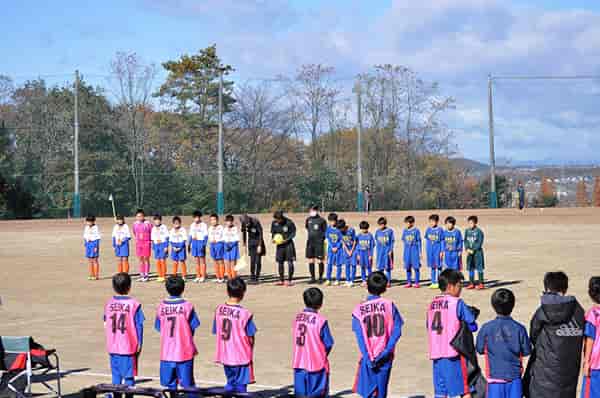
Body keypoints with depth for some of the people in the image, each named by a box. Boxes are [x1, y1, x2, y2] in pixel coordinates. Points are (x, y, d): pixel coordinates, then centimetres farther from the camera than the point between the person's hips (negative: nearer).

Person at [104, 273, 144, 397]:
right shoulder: (134, 304, -10)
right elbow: (139, 325, -8)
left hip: (113, 347, 4)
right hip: (129, 347, -4)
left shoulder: (109, 303, 1)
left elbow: (106, 324, 8)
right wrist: (139, 344, 1)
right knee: (129, 377, 3)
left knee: (116, 376, 13)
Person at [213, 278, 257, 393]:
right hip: (241, 357, -5)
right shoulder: (244, 313, -18)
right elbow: (250, 338, -12)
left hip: (225, 356, 5)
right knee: (240, 386, 7)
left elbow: (216, 333, 3)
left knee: (230, 383, 21)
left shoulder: (219, 310, -3)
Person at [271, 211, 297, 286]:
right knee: (280, 262, 8)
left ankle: (289, 280, 0)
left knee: (290, 261, -5)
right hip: (279, 245, 4)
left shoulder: (289, 223, -14)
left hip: (288, 244, -4)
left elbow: (293, 233, -7)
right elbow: (273, 232, 13)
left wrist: (286, 240, -19)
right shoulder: (274, 223, -1)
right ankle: (281, 280, 17)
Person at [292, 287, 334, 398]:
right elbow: (329, 343, -9)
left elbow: (295, 339, 8)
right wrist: (323, 355, 10)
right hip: (316, 363, -4)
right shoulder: (320, 320, -14)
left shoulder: (297, 317, 1)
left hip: (299, 363, 4)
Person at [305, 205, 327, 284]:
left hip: (319, 243, -5)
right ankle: (313, 278, 16)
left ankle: (320, 278, 7)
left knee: (320, 260, -3)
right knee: (311, 260, 6)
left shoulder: (321, 220, -3)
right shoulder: (308, 220, 11)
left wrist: (322, 238, -8)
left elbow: (325, 231, 2)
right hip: (310, 242, 5)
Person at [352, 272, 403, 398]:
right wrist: (385, 352, -10)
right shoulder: (389, 305, -3)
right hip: (385, 357, 1)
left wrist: (368, 358, -8)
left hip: (368, 357, 0)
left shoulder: (359, 309, -3)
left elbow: (359, 336, -8)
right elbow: (397, 331, -9)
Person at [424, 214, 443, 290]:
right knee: (432, 266, 10)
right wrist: (426, 250, 12)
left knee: (438, 266, -2)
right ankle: (433, 282, 16)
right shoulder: (428, 229, 6)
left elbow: (442, 241, -4)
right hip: (430, 250, 5)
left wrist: (441, 251, -7)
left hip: (437, 250, -5)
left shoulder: (440, 229, -6)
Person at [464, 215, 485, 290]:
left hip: (477, 251, -6)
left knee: (479, 267, -5)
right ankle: (471, 283, 16)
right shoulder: (467, 231, 7)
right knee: (470, 268, 9)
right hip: (469, 252, 6)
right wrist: (467, 249, -6)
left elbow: (480, 243, -11)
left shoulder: (479, 231, -10)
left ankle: (481, 283, -2)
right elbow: (465, 241, 10)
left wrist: (473, 250, -14)